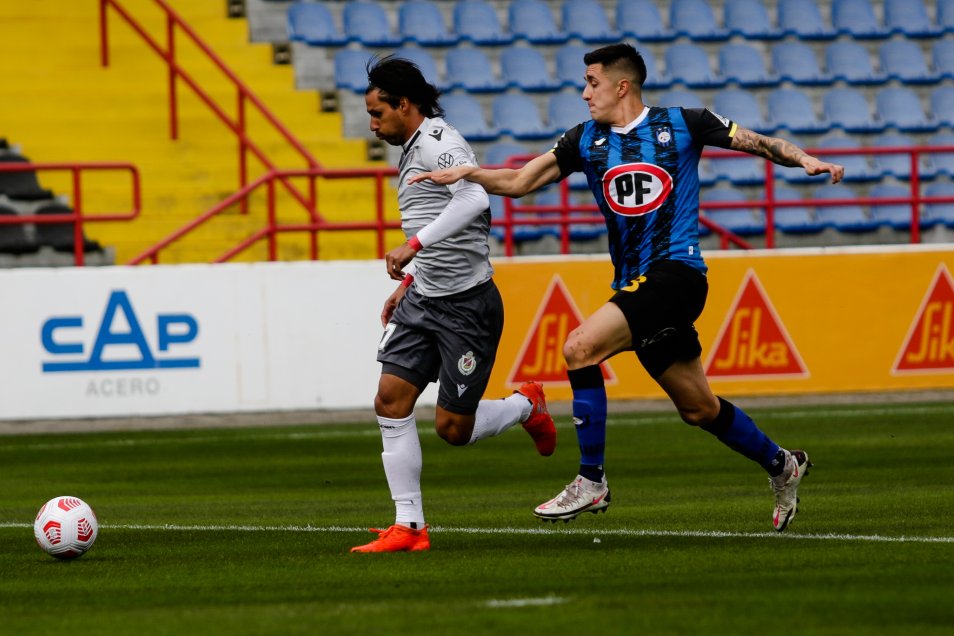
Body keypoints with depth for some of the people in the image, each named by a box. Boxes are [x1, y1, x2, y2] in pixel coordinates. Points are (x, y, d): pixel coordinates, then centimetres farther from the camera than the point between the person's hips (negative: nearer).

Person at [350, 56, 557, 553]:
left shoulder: (438, 142, -15)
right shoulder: (413, 151, 16)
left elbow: (474, 199, -34)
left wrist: (414, 245, -37)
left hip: (466, 306, -9)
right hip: (422, 301, 9)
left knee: (453, 429, -3)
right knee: (391, 401, -5)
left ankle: (526, 406, 27)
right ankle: (409, 527, -2)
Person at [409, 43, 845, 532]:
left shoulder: (681, 124, -2)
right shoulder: (586, 140, 11)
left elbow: (759, 143, 4)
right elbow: (519, 182, 11)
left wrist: (804, 160, -12)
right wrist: (465, 174, -4)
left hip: (675, 270, -6)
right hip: (634, 283, 6)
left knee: (580, 347, -22)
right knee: (698, 409, 12)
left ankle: (591, 482, -15)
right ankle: (781, 465, 35)